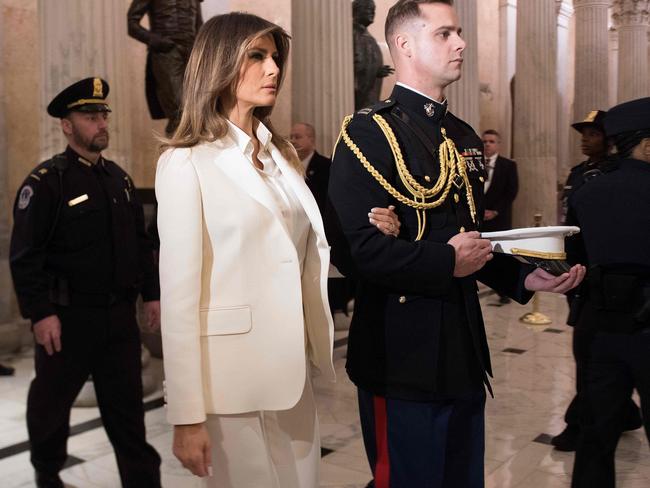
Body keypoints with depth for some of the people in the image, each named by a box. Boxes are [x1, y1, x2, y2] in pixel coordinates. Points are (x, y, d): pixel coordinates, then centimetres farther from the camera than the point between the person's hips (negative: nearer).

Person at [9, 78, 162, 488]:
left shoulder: (119, 178, 10)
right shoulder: (46, 182, -10)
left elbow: (141, 241, 14)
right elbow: (25, 256, -15)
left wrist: (152, 293, 9)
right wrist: (41, 314, -19)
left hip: (120, 315, 5)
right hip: (68, 317, -4)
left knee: (127, 408, 9)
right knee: (51, 403, 15)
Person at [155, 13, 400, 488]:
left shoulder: (281, 154, 12)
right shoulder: (186, 163, -8)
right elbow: (179, 293, -12)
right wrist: (187, 417, -14)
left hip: (294, 369, 6)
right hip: (236, 376, -6)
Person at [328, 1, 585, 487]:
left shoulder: (465, 137, 14)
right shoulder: (369, 132, -12)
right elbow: (356, 247, -21)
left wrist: (524, 277, 5)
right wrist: (446, 262, -20)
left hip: (464, 353, 8)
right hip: (404, 358, -8)